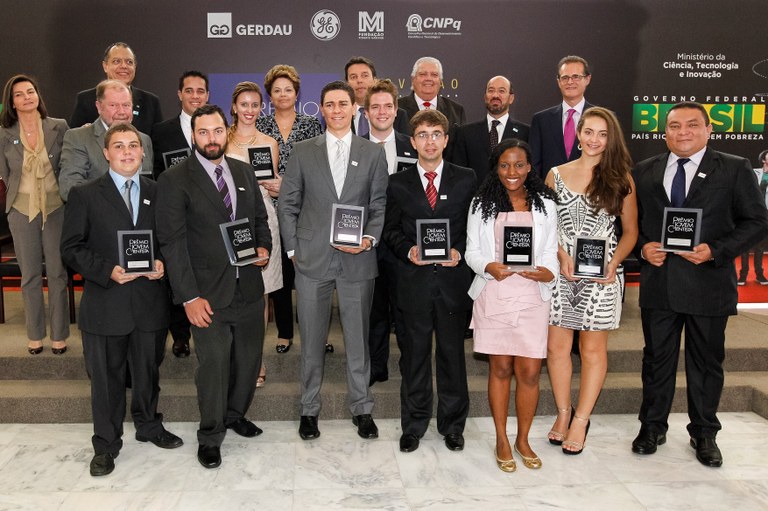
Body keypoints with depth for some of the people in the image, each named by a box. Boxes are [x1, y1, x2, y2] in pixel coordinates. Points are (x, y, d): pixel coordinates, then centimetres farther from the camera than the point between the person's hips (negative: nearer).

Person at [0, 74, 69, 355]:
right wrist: (23, 194, 8)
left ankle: (59, 334, 15)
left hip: (56, 207, -1)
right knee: (30, 275, 9)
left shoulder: (59, 127, -5)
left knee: (57, 273, 4)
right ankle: (35, 334, 21)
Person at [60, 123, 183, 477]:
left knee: (148, 371, 17)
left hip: (150, 301, 3)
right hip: (105, 304, -2)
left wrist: (162, 262, -8)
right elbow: (71, 248, -4)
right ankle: (106, 444, 24)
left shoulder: (158, 193, 7)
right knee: (106, 377, 8)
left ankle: (148, 426, 39)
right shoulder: (86, 195, -1)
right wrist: (107, 271, -17)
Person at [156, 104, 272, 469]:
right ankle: (210, 436, 18)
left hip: (248, 286, 5)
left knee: (249, 357, 14)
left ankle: (235, 414, 38)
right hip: (208, 292, -5)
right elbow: (171, 242, -10)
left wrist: (263, 247, -1)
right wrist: (189, 296, -15)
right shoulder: (174, 180, -7)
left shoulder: (244, 172, 9)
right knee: (214, 361, -2)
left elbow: (260, 218, 20)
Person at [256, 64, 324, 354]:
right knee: (279, 268, 6)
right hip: (271, 208, 1)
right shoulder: (259, 126, 8)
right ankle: (284, 332, 19)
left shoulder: (312, 124, 6)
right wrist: (267, 184, -11)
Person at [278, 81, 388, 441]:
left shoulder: (373, 153, 7)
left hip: (358, 260, 0)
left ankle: (362, 408, 24)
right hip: (312, 260, 0)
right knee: (311, 339, 9)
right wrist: (292, 249, 1)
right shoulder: (302, 152, 7)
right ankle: (309, 409, 24)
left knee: (358, 337, 8)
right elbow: (287, 204, 7)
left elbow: (380, 206, 6)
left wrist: (369, 239, -9)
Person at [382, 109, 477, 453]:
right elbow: (390, 230, 8)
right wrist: (408, 250, -11)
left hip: (453, 279, 0)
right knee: (415, 354, 8)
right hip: (414, 280, 0)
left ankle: (452, 425, 24)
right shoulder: (398, 183, 7)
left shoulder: (466, 180, 6)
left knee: (452, 353, 9)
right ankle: (413, 425, 23)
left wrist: (459, 251, -11)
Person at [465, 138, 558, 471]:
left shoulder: (544, 204, 8)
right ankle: (502, 441, 22)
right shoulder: (482, 204, 5)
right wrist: (488, 267, -14)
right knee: (500, 369, 8)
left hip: (532, 296, 1)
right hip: (494, 294, -1)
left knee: (529, 372, 2)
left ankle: (523, 440, 23)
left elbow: (551, 252, 9)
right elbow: (472, 251, 6)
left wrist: (549, 273, -12)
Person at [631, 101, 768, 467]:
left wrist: (716, 250, -16)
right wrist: (643, 248, -8)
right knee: (657, 358, 12)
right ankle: (652, 427, 28)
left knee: (707, 362, 10)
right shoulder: (644, 173, 7)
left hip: (708, 283, -2)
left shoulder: (735, 169, -1)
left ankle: (704, 434, 28)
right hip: (658, 282, 2)